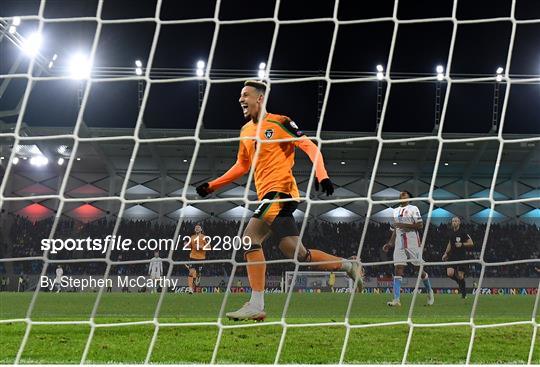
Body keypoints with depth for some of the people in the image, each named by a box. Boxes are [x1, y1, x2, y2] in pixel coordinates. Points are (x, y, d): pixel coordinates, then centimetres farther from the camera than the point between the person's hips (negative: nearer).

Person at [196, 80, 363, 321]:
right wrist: (212, 186, 23)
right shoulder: (245, 131, 19)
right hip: (267, 196, 8)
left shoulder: (279, 122, -3)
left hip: (280, 190, -8)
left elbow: (310, 147, -7)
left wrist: (322, 175, -21)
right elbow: (242, 166, 29)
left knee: (250, 237, -17)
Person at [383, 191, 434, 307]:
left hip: (413, 243, -5)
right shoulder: (396, 211, 18)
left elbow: (420, 225, -12)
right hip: (399, 244, 5)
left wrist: (404, 225, -18)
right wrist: (389, 244, 18)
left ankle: (429, 291, 27)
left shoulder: (413, 209, -1)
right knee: (398, 269, -7)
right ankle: (396, 299, -12)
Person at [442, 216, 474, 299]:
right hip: (452, 256, 5)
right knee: (450, 273, -12)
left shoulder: (463, 232, -7)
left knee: (460, 276, -5)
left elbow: (471, 243, -6)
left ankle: (464, 292, 15)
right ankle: (460, 282, 18)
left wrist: (462, 244, -19)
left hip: (461, 256, -5)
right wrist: (446, 253, 18)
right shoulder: (451, 233, 10)